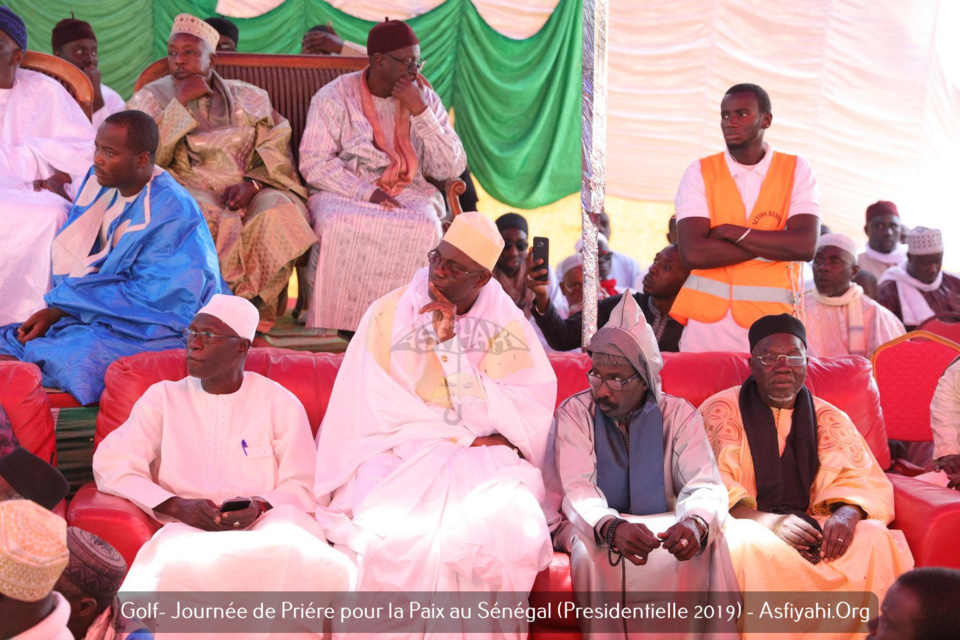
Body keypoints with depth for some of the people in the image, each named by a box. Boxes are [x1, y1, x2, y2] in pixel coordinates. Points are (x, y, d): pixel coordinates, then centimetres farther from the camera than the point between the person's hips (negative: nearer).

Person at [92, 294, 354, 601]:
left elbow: (302, 487, 9)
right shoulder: (163, 398, 14)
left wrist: (260, 507, -13)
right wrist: (176, 506, -13)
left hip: (266, 524, 1)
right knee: (179, 566, -39)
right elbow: (109, 463, 2)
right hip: (186, 530, 0)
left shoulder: (281, 404, 12)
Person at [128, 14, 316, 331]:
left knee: (278, 210, -31)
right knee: (214, 220, -36)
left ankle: (256, 311, -21)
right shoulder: (150, 98, 10)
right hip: (187, 189, -2)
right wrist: (180, 103, -7)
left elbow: (277, 152, 7)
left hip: (245, 191, 2)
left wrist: (251, 183, -13)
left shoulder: (249, 97, 16)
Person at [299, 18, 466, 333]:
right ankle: (341, 324, -21)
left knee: (423, 228, -32)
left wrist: (420, 111, -10)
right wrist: (368, 192, -20)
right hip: (344, 192, -1)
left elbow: (451, 169, -1)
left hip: (408, 193, 2)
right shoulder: (335, 96, -1)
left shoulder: (425, 98, 7)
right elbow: (313, 163, -8)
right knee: (343, 226, -36)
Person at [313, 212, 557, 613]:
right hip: (401, 458, -1)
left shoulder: (506, 325, 3)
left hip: (483, 461, 1)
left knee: (507, 530, -31)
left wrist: (450, 346, -13)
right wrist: (465, 434, -9)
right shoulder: (390, 313, 1)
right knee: (402, 534, -33)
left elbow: (516, 415, -7)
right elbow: (376, 409, -5)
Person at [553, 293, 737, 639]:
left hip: (664, 528, 1)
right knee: (598, 551, -34)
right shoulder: (574, 413, -5)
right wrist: (612, 528, -41)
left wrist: (694, 522, -39)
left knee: (705, 545, -30)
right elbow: (578, 489, -18)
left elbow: (705, 486, -13)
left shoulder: (679, 415, -2)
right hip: (597, 528, -1)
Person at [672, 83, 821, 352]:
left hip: (773, 320, 0)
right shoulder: (700, 172, 2)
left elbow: (806, 247, -12)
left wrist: (731, 232, -12)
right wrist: (775, 244, -10)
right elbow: (693, 253, -12)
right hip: (707, 320, 0)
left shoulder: (796, 170, 3)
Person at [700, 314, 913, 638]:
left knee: (875, 540, -23)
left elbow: (864, 481, 4)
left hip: (812, 526, 4)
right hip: (747, 525, -3)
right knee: (751, 546, -36)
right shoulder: (721, 411, 1)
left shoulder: (829, 419, 13)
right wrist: (768, 522, -25)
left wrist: (847, 514, -20)